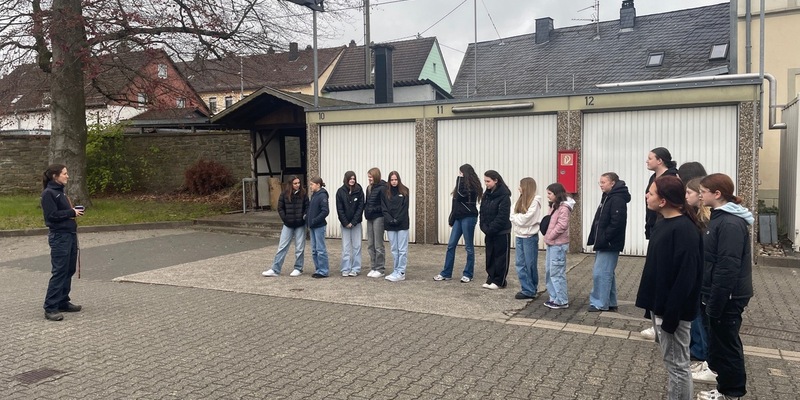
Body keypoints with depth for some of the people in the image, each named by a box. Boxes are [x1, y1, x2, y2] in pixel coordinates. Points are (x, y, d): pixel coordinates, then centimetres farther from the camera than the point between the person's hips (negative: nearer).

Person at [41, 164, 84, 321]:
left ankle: (63, 302, 21)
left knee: (69, 270, 12)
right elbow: (52, 215, -18)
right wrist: (72, 212, -13)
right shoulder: (48, 193, -10)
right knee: (59, 272, -8)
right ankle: (50, 308, -4)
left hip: (70, 234, 9)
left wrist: (76, 211, 4)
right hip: (59, 237, -9)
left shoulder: (61, 192, 16)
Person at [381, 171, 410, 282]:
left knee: (402, 250, -2)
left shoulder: (404, 191, 1)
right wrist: (390, 220, -11)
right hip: (390, 226, 3)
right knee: (394, 250, 8)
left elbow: (404, 208, -5)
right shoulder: (385, 193, 7)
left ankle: (401, 273, 0)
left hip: (402, 225, -3)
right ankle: (396, 271, 15)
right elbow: (384, 209, 2)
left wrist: (397, 220, -13)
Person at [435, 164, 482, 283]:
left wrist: (460, 179, -13)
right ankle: (446, 273, 10)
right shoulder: (464, 184, 16)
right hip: (459, 217, 9)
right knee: (451, 245, 5)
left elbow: (460, 196, -21)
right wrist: (452, 217, 13)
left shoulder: (472, 186, -9)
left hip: (468, 218, -8)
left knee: (469, 247, 1)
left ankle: (468, 274, 10)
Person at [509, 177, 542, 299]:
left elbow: (526, 219, -16)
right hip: (520, 236, 7)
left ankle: (531, 291, 11)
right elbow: (513, 216, 7)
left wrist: (515, 217, -3)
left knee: (530, 264, 2)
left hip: (530, 236, -7)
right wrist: (518, 217, -12)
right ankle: (527, 289, 14)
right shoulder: (521, 200, 11)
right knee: (520, 264, 7)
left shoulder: (535, 201, -11)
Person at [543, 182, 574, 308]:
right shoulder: (554, 206, 14)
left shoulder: (563, 207, -14)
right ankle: (554, 298, 23)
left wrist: (550, 236, -14)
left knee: (557, 272, -5)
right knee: (549, 271, 13)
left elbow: (562, 225, -22)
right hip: (551, 244, 10)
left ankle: (562, 301, 3)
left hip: (558, 245, -10)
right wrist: (547, 237, 5)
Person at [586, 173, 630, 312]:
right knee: (607, 273, 14)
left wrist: (604, 239, -20)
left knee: (600, 273, -8)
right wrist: (598, 239, 13)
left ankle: (599, 303, -1)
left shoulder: (617, 200, -16)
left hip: (609, 245, -10)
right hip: (603, 244, 10)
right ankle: (609, 303, 21)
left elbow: (617, 223, -24)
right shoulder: (607, 197, 16)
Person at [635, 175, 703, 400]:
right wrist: (652, 306, 18)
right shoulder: (663, 223, 9)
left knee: (677, 364, 4)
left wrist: (671, 315, -22)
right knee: (670, 361, 20)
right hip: (659, 306, 9)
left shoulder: (684, 230, -21)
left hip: (672, 311, -9)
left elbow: (686, 276, -24)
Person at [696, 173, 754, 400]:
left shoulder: (731, 224, -21)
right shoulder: (721, 217, 11)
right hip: (719, 295, 10)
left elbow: (728, 268, -24)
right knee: (720, 343, 17)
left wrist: (715, 304, -22)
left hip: (727, 298, -10)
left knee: (725, 345, 3)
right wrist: (709, 300, 19)